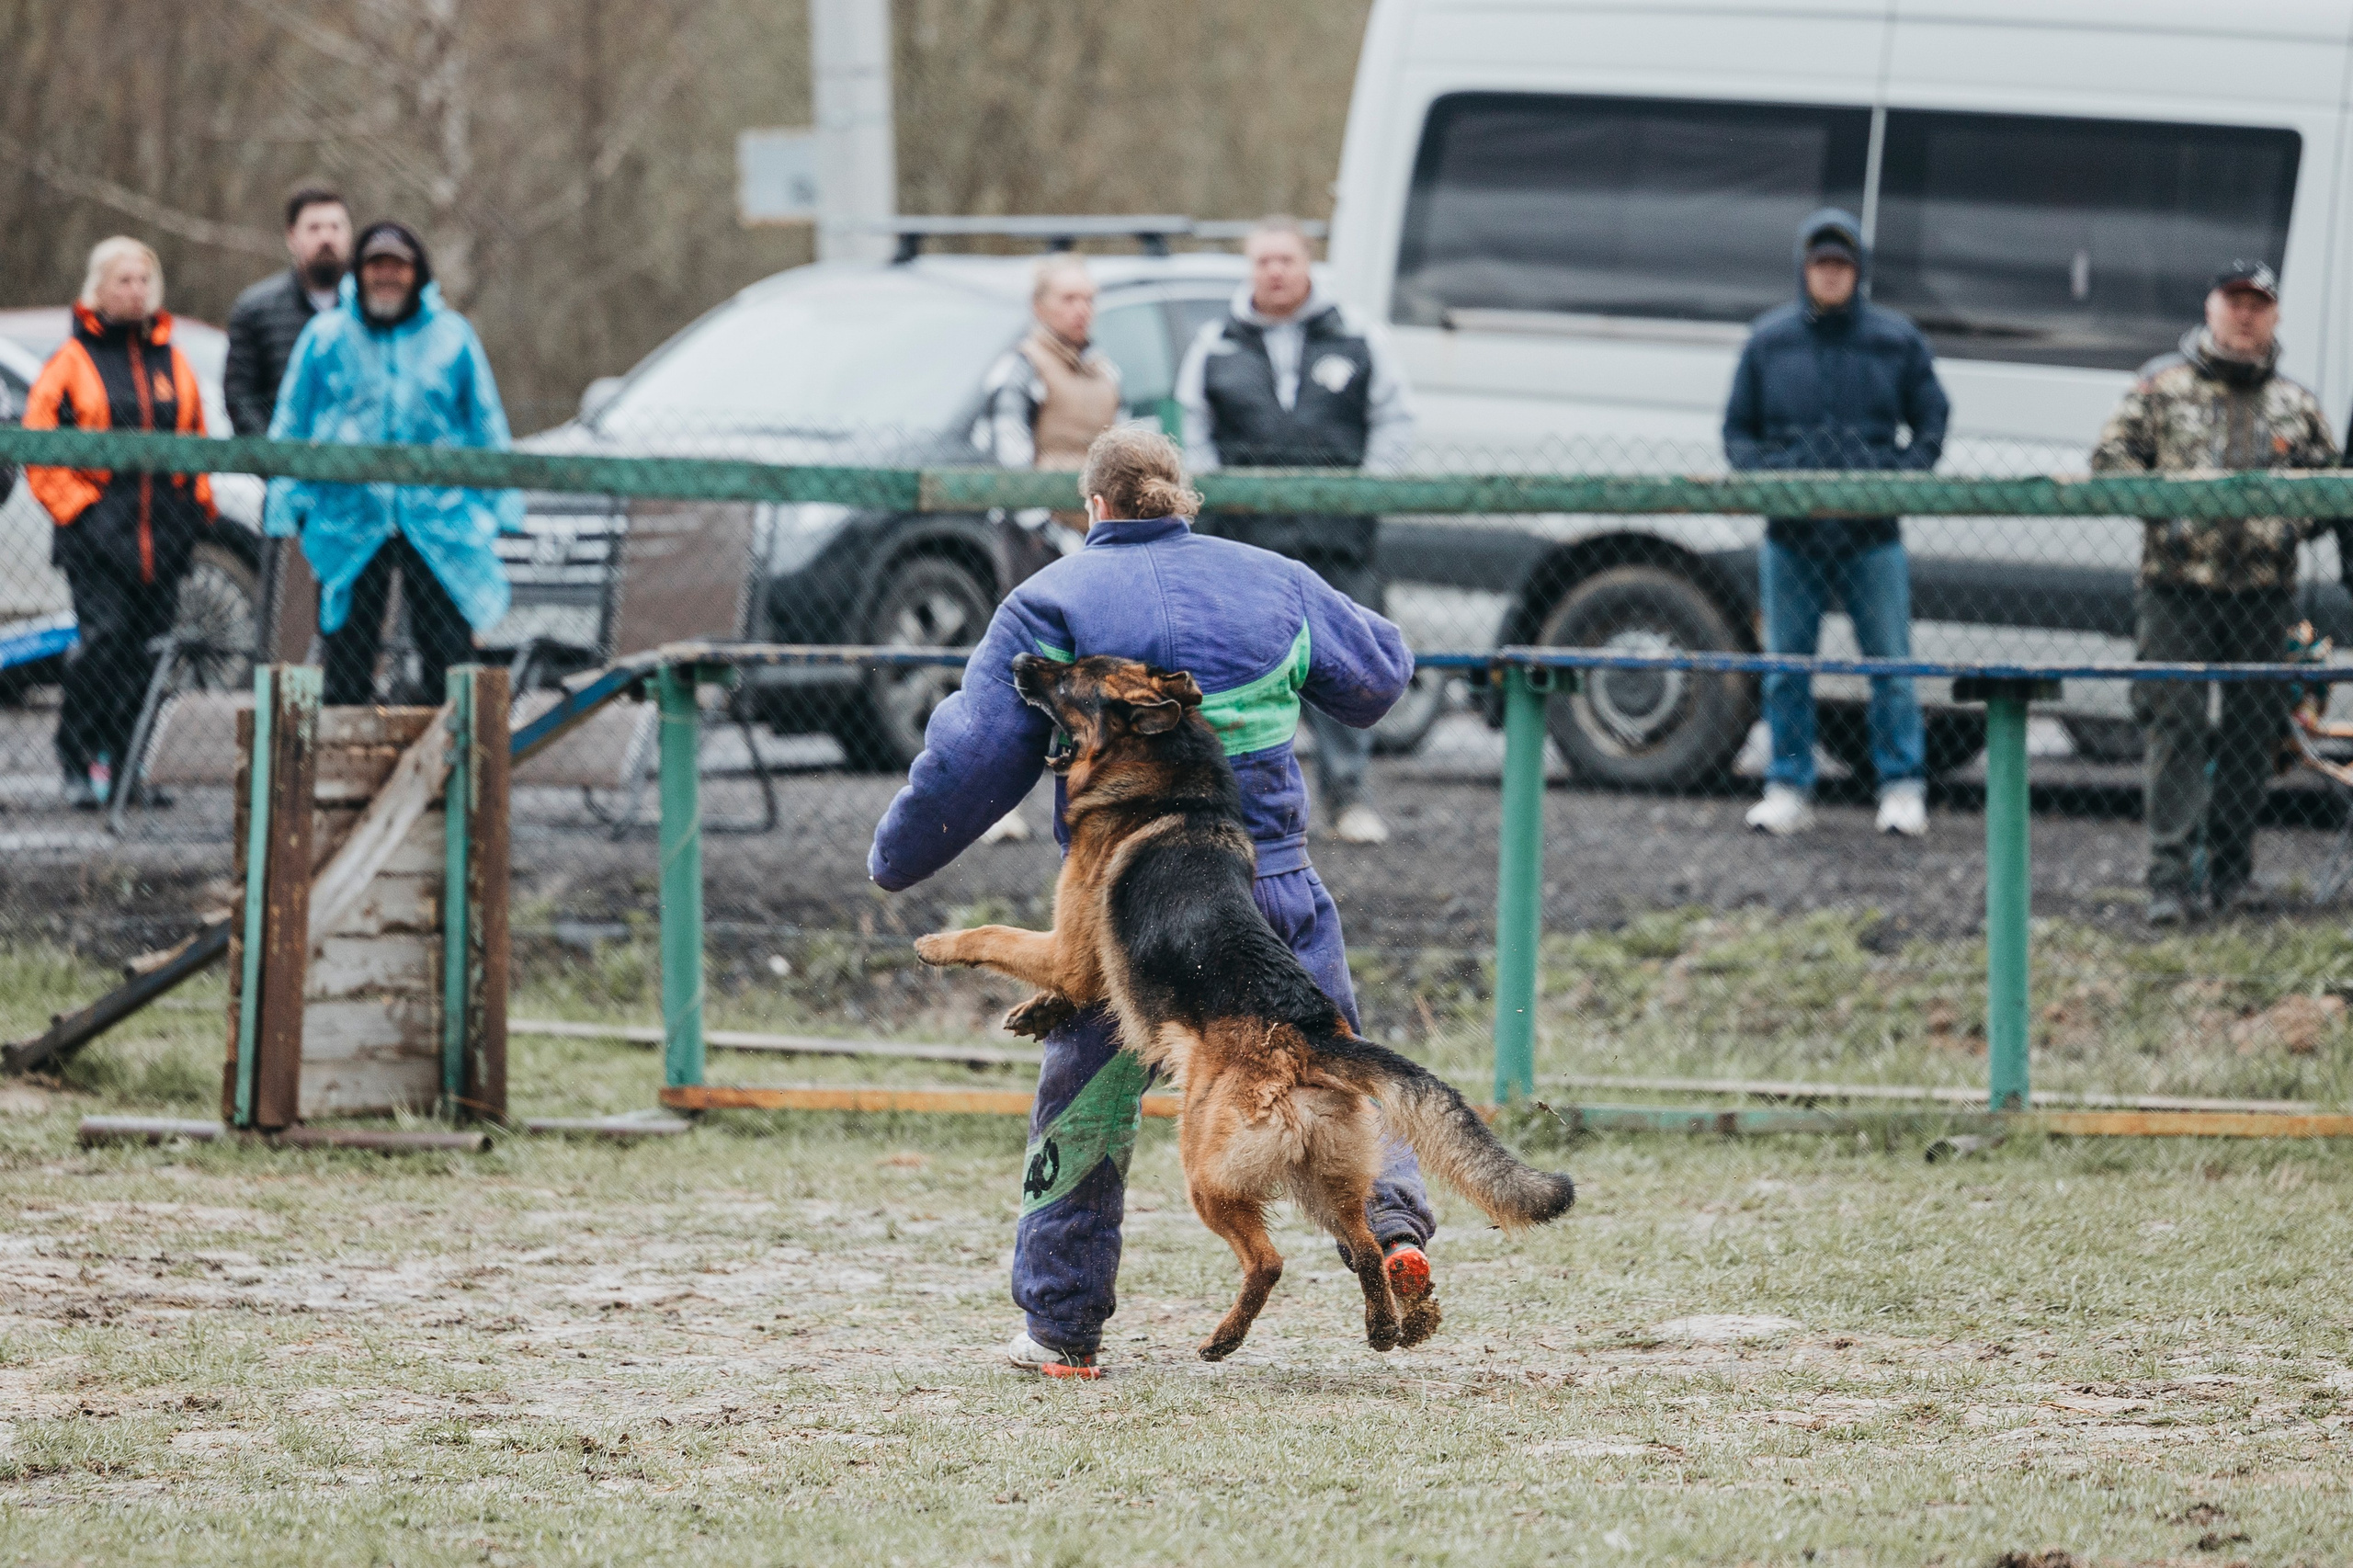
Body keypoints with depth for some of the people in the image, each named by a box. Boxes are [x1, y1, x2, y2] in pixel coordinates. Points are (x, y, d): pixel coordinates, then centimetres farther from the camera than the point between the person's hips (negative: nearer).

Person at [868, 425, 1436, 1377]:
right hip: (1272, 888, 2)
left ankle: (1060, 1327, 14)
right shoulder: (1272, 584, 7)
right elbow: (1381, 671, 23)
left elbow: (972, 758, -3)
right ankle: (1393, 1222, -6)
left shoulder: (1050, 604, -2)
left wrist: (897, 859, 11)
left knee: (1084, 1108, 11)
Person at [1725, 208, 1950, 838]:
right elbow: (1738, 431, 12)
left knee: (1890, 664, 0)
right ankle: (1788, 789, 12)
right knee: (1786, 667, 4)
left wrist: (1901, 473, -9)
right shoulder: (1769, 341, 6)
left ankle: (1902, 787, 7)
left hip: (1872, 537, -1)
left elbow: (1931, 424, 9)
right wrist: (1765, 470, -8)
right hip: (1791, 534, 1)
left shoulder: (1897, 341, 3)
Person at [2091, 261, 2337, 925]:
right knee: (2176, 727, -10)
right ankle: (2172, 879, -13)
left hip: (2265, 590, 3)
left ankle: (2226, 872, 16)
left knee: (2253, 734, 5)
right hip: (2178, 584, -3)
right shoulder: (2163, 384, 7)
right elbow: (2110, 456, 5)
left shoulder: (2296, 405, 14)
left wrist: (2296, 518, 0)